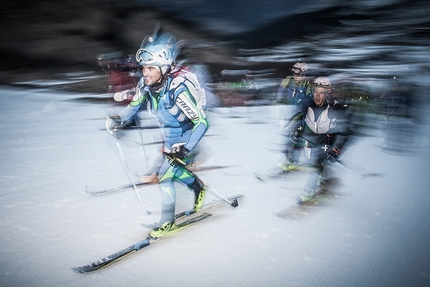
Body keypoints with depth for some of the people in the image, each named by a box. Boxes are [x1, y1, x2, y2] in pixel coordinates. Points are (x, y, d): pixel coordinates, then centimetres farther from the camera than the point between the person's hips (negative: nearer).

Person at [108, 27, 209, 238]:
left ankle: (168, 220, 8)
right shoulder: (146, 84, -15)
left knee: (165, 172, -10)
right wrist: (119, 121, -2)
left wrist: (184, 149, -37)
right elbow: (136, 103, 8)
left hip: (184, 137, -8)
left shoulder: (178, 88, -36)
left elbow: (202, 123, -33)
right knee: (162, 166, 18)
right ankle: (198, 187, 39)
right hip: (169, 135, 8)